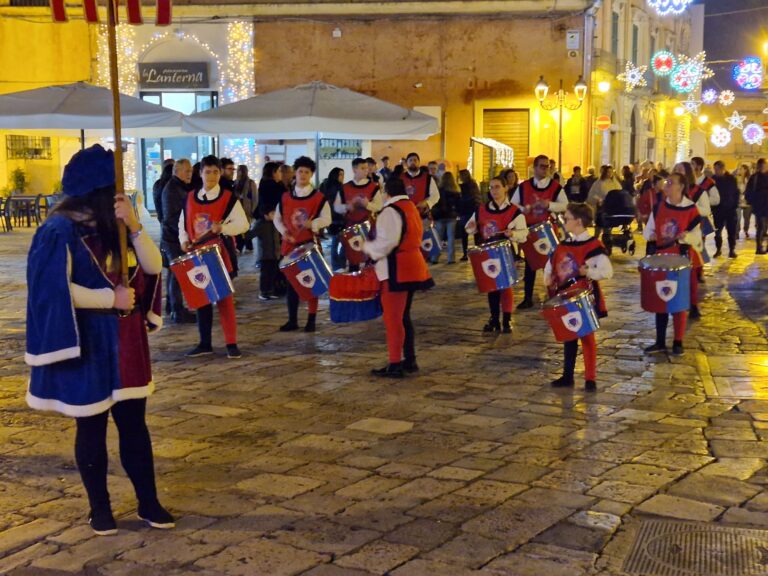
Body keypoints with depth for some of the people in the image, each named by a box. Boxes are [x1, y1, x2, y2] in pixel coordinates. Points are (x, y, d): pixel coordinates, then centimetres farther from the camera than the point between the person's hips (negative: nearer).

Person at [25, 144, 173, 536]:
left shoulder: (116, 224, 6)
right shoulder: (61, 230, -14)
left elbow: (153, 267, 1)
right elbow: (55, 290, -20)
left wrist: (134, 226, -13)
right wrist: (111, 297, -15)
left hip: (125, 344, 6)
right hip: (86, 346, -5)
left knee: (133, 423, 10)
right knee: (91, 428, 7)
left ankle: (148, 502, 20)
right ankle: (99, 508, 21)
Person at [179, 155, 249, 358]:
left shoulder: (229, 198, -4)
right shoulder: (190, 198, 9)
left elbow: (243, 224, -8)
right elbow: (182, 224, 16)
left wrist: (222, 228, -24)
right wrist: (184, 240, -3)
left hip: (220, 256, -4)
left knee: (224, 298, -3)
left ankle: (231, 343, 3)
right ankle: (205, 343, 16)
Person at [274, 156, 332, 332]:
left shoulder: (319, 197, -3)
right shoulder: (285, 197, 6)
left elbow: (327, 218, -6)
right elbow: (277, 219, 13)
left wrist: (313, 224, -24)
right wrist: (284, 231, -5)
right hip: (290, 245, 3)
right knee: (291, 283, 6)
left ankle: (311, 320, 10)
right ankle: (292, 320, 15)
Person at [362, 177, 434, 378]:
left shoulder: (390, 211, -15)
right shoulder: (411, 207, 15)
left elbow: (386, 242, -24)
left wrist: (367, 247, -8)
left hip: (396, 271, -10)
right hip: (411, 267, 10)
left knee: (393, 318, -5)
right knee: (404, 316, 18)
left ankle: (395, 365, -3)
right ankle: (409, 360, 22)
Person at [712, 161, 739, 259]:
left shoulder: (731, 179, -3)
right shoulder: (713, 179, -1)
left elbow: (736, 193, 2)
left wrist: (735, 206, -7)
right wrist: (712, 207, -6)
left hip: (730, 209, -1)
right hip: (718, 209, 1)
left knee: (732, 231, 1)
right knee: (717, 231, 3)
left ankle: (732, 250, 10)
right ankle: (718, 249, 16)